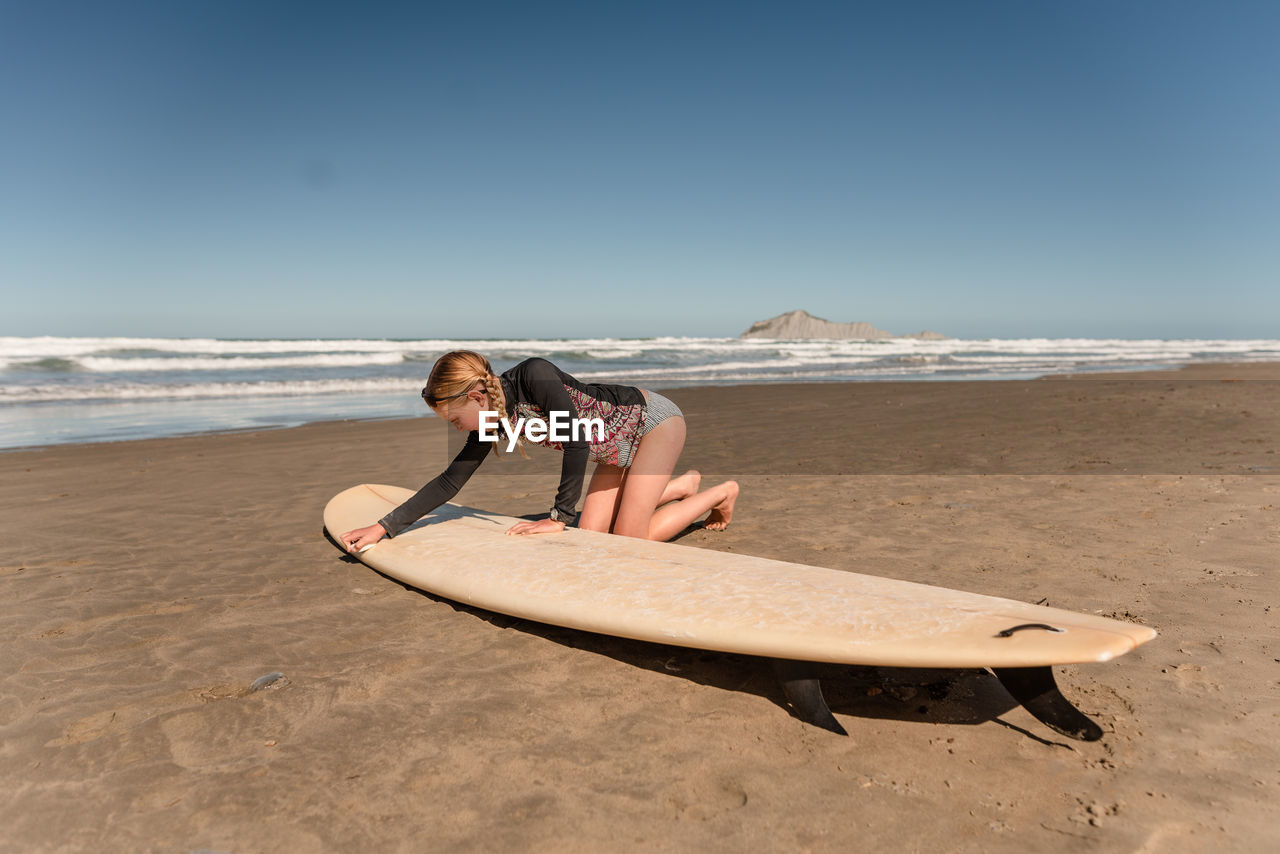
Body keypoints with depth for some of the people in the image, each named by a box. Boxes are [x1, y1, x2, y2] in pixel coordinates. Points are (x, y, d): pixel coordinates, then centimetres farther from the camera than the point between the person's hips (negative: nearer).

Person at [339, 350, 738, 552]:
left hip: (654, 418, -8)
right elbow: (450, 481, -1)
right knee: (592, 531, 3)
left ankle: (721, 492, 9)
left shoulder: (534, 375, -31)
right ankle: (683, 486, 20)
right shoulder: (492, 418, -7)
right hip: (619, 448, 8)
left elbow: (577, 440, -30)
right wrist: (383, 527, -4)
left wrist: (559, 516, -23)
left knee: (630, 538, -12)